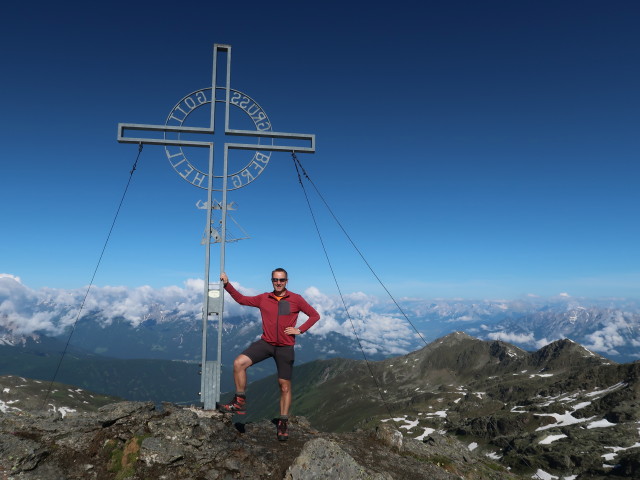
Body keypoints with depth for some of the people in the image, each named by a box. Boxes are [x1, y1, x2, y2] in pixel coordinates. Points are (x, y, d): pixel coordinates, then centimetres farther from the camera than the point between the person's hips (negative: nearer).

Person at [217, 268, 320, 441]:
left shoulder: (296, 299, -3)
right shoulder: (263, 298, 4)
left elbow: (315, 315, 3)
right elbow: (241, 299, 11)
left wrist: (300, 330, -7)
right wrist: (227, 284, 2)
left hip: (285, 347, -2)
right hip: (266, 343, 2)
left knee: (284, 385, 6)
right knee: (239, 363, -19)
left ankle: (283, 422, 22)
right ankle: (240, 402, -5)